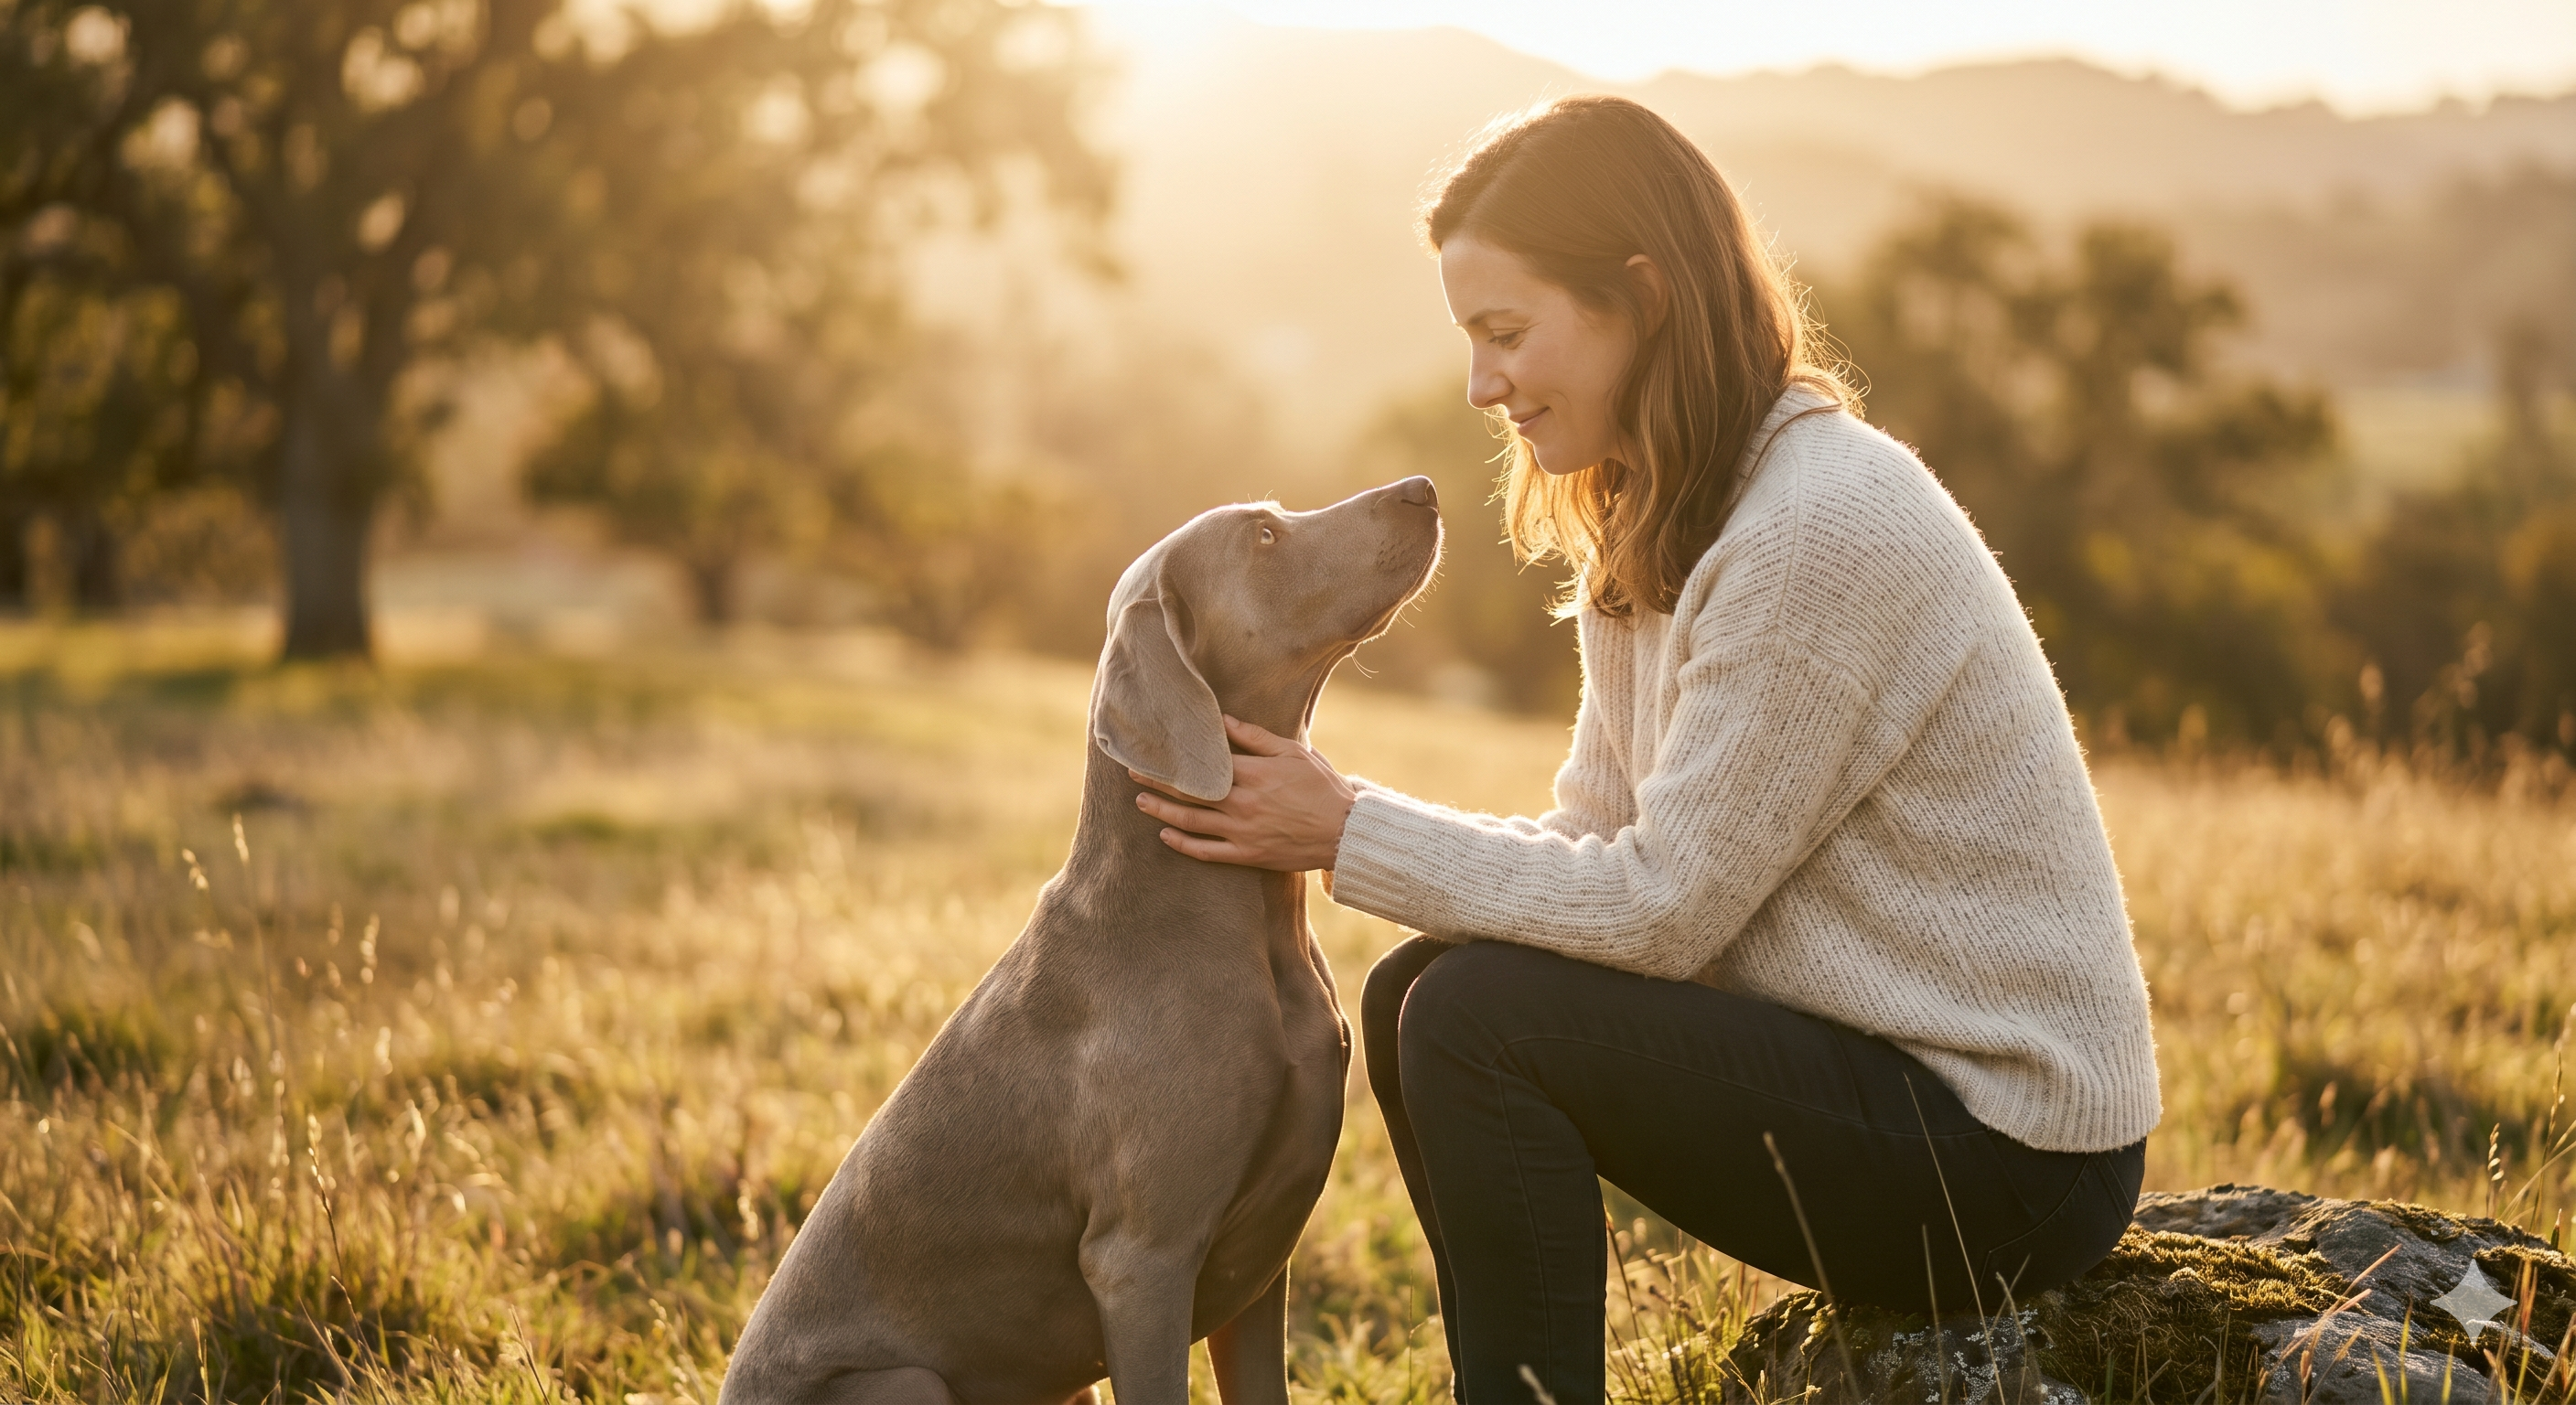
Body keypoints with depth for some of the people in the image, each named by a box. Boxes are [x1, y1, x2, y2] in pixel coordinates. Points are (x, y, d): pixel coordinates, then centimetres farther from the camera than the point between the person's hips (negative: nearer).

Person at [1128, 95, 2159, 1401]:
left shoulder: (1823, 530, -22)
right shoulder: (1652, 529, 9)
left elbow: (1663, 907, -20)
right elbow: (1593, 843, 8)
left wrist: (1348, 832, -14)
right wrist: (1342, 816, -7)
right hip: (1871, 1051, 9)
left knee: (1479, 1019, -19)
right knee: (1411, 996, 4)